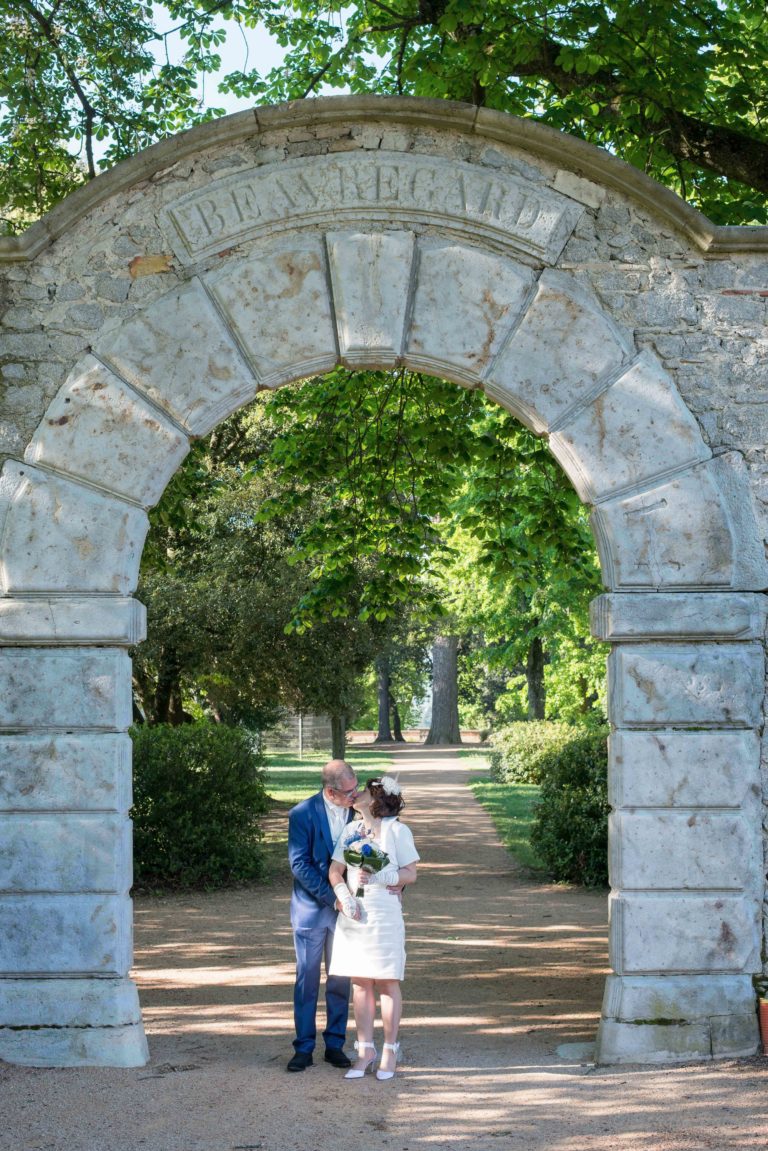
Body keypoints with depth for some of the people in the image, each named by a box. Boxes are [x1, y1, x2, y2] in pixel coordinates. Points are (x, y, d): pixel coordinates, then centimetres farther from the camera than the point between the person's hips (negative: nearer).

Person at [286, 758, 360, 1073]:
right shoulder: (303, 814, -13)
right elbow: (299, 864, -15)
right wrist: (331, 897, -19)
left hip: (344, 906, 3)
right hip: (311, 906, -3)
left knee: (341, 979, 7)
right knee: (307, 979, 3)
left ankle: (335, 1044, 17)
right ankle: (304, 1048, 10)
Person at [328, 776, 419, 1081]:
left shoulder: (397, 830, -3)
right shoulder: (351, 829, 11)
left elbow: (411, 874, -4)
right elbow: (335, 871, 8)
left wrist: (377, 877, -17)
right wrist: (345, 897, -9)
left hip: (384, 914, -5)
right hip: (354, 914, 5)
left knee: (387, 982, 1)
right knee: (360, 983, 6)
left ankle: (390, 1051, 8)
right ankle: (365, 1050, 12)